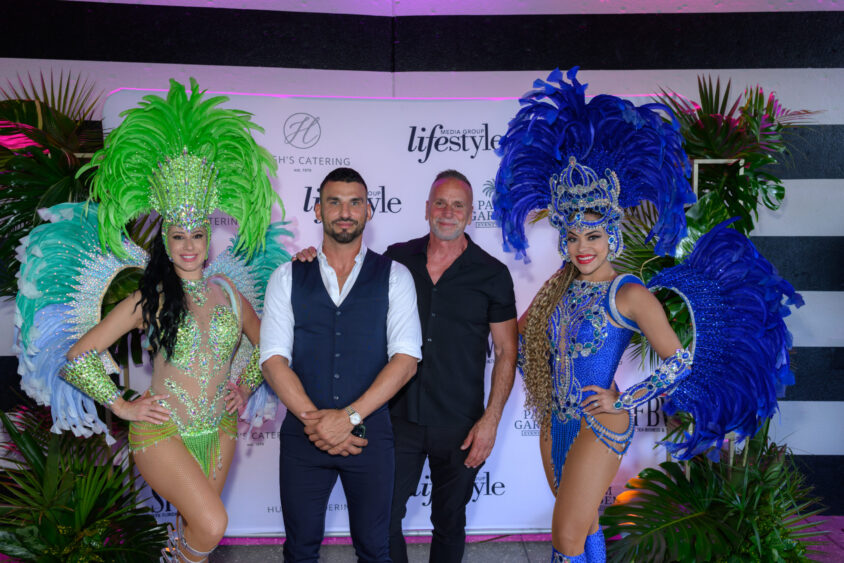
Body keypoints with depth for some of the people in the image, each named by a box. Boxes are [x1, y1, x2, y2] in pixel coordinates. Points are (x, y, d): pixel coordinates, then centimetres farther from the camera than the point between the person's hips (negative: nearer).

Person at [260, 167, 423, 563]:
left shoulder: (394, 277, 1)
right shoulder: (287, 278, 5)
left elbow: (406, 357, -8)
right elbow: (274, 358, -3)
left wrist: (349, 417, -16)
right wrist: (314, 419, -15)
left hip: (369, 433, -1)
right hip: (303, 435, 1)